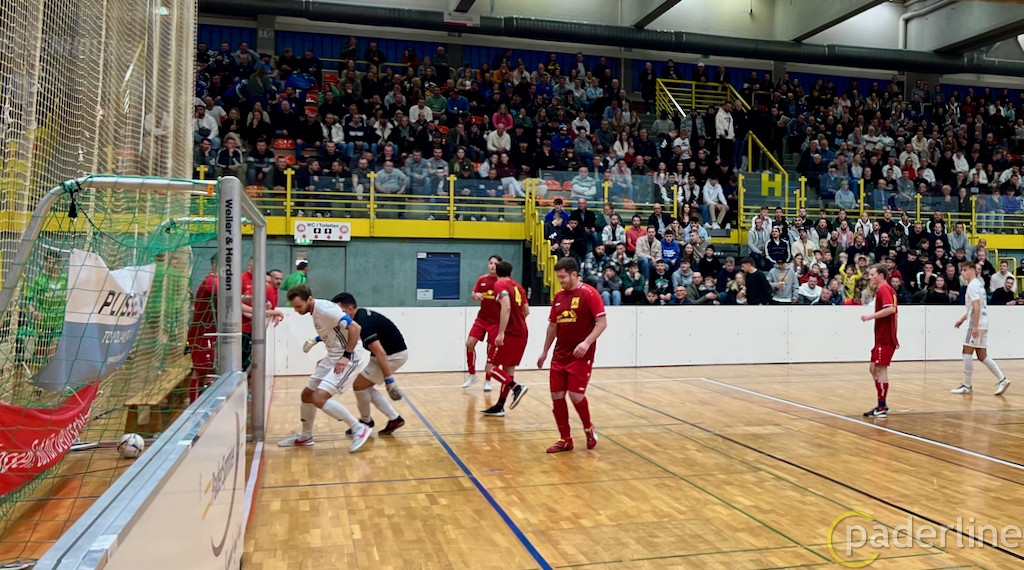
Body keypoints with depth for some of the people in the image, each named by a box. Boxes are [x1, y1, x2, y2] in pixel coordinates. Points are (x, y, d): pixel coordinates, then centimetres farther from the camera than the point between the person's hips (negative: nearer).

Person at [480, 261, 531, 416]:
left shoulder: (499, 285, -8)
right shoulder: (518, 286, 15)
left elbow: (506, 307, -22)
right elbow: (526, 311, 19)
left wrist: (501, 332, -25)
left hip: (509, 334, -8)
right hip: (522, 333, 8)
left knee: (491, 367, -2)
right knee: (508, 368, 12)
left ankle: (517, 388, -18)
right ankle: (500, 407, 16)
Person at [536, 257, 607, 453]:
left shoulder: (589, 293, -8)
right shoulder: (558, 296, 12)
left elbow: (602, 322, -12)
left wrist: (587, 342, -24)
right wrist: (545, 352, 21)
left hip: (581, 356, -6)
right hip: (559, 355, 6)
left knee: (576, 395, -10)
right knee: (556, 396, 3)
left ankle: (588, 428, 19)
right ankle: (565, 439, 16)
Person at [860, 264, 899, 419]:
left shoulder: (883, 289, -12)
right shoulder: (889, 289, 18)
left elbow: (891, 309, -27)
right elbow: (895, 313, 23)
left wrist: (871, 316, -21)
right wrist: (894, 337, 25)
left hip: (884, 339, -10)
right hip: (882, 337, 10)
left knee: (881, 369, -7)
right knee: (873, 368, 14)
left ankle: (882, 409, -3)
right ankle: (882, 404, 19)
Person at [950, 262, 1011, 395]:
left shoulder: (973, 285, -10)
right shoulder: (978, 284, 21)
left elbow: (977, 306, -20)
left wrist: (974, 326, -24)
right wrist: (962, 319, 28)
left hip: (976, 324, -10)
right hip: (983, 324, 10)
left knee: (967, 352, -6)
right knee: (982, 355, 9)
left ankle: (967, 385, -3)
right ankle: (1002, 380, 4)